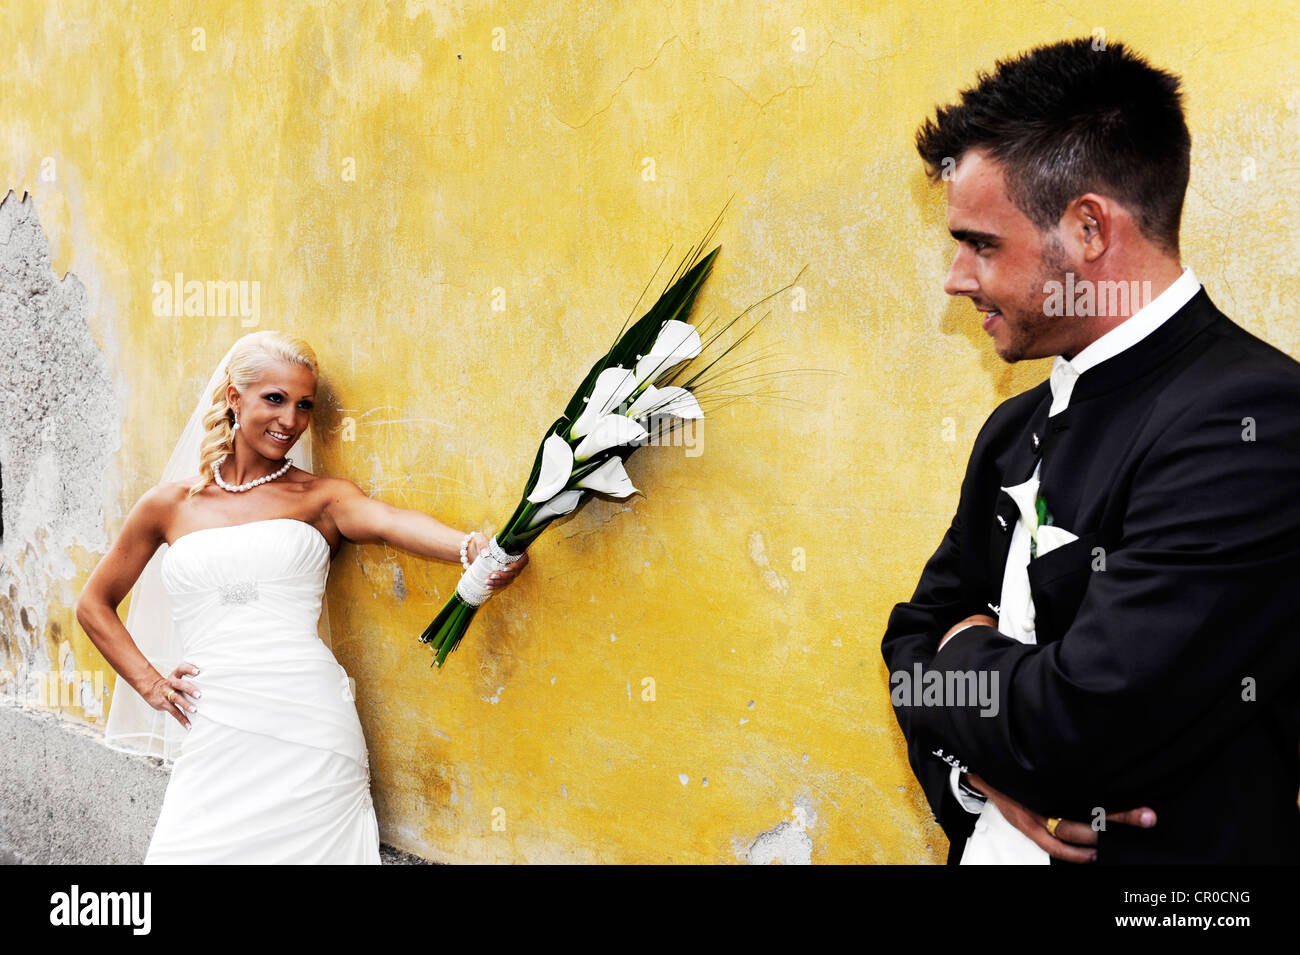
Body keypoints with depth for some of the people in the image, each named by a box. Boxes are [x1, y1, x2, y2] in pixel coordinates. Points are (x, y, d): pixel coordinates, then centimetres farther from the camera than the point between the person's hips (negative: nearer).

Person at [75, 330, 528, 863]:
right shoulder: (171, 505, 12)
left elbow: (389, 521, -15)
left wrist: (472, 549, -35)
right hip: (214, 735, 1)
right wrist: (150, 683, 10)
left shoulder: (321, 498, 7)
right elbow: (95, 605, 23)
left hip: (309, 731, -1)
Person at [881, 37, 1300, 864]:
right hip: (990, 843, 7)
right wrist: (984, 762, -11)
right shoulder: (1019, 428, 3)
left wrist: (969, 657, -9)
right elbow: (919, 630, 9)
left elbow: (1080, 731, -29)